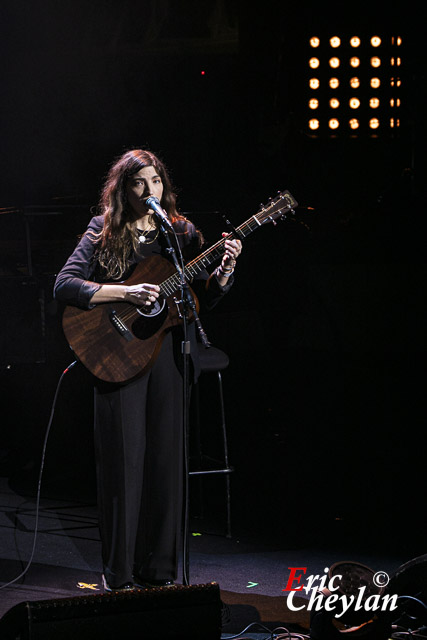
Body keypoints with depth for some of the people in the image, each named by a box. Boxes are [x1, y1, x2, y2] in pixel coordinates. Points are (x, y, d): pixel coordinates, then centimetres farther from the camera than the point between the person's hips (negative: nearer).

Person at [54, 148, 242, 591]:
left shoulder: (182, 234, 10)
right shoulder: (104, 232, 1)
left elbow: (202, 300, 9)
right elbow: (64, 285, -9)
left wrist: (224, 271, -11)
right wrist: (125, 293, -18)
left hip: (169, 353, 3)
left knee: (166, 459, 4)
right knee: (124, 460, -2)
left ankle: (158, 569, 13)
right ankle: (119, 574, 6)